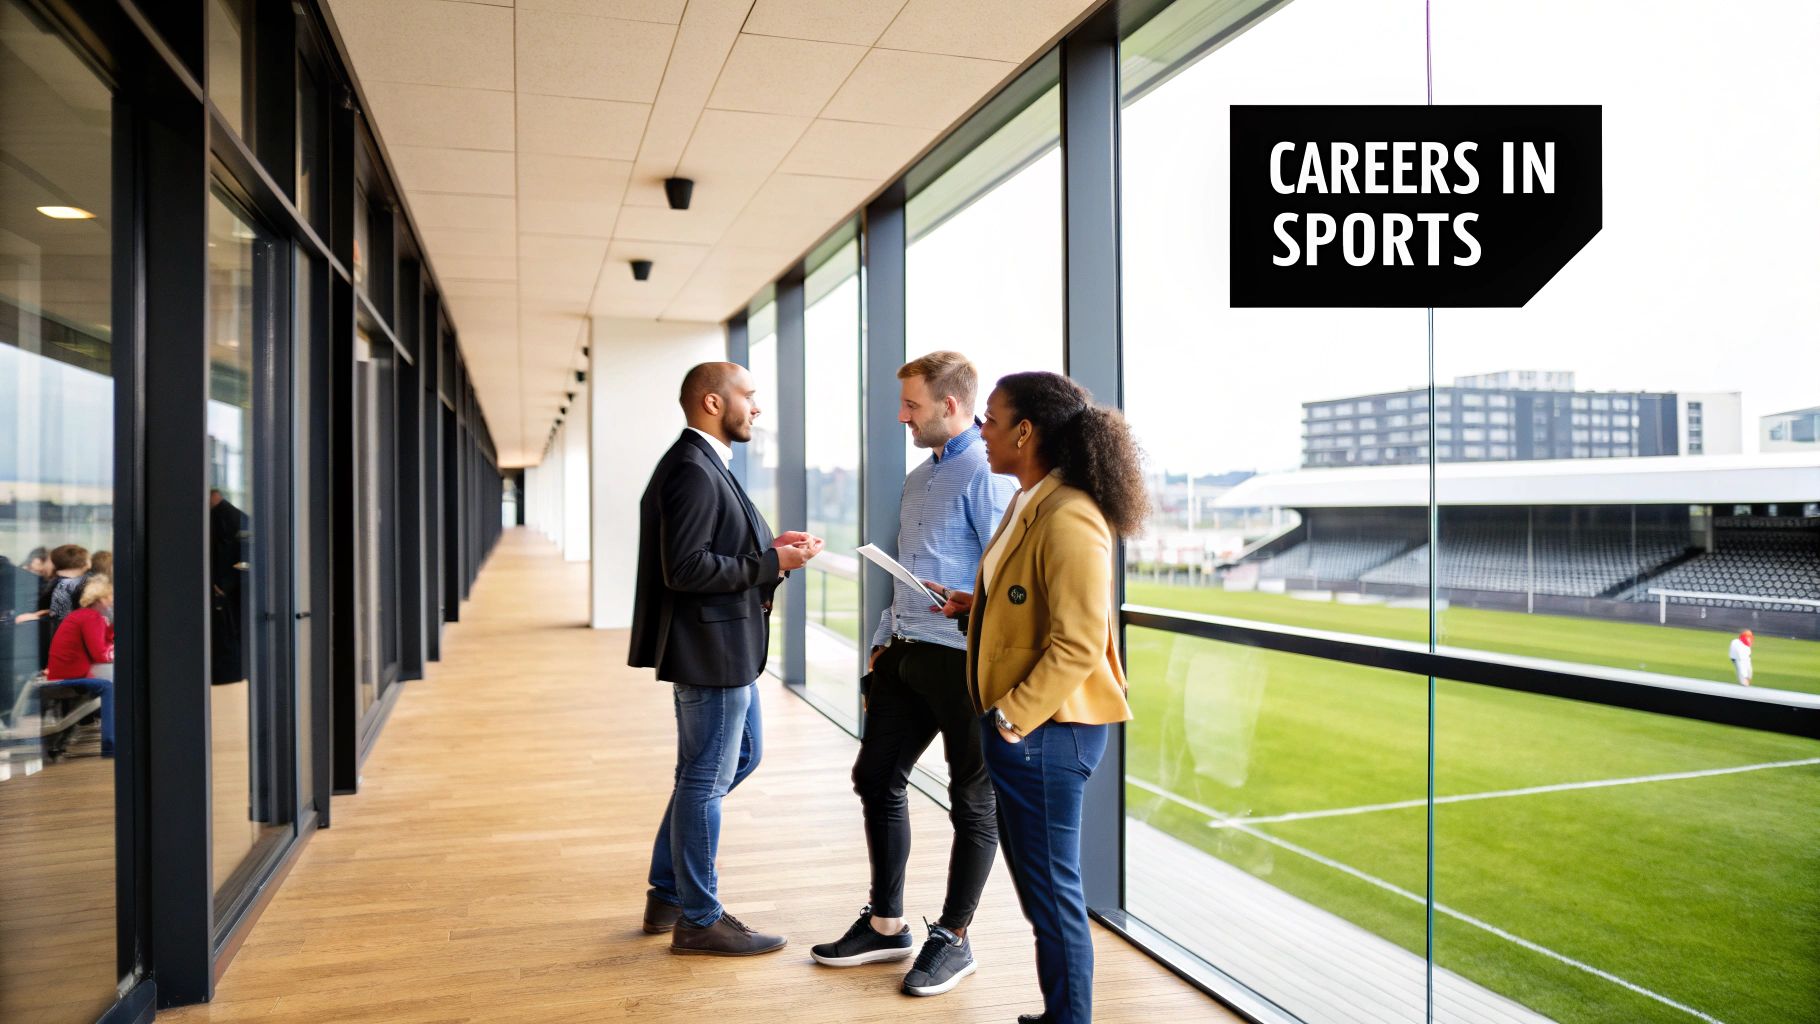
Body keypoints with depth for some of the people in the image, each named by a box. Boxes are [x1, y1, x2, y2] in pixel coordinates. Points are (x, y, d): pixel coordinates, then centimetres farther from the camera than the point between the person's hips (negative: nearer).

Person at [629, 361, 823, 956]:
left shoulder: (705, 466, 14)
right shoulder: (692, 471, -19)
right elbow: (685, 568, -26)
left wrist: (770, 550, 5)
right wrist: (771, 564, -20)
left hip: (724, 645, 11)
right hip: (709, 647, -11)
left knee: (743, 754, 21)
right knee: (707, 778, 1)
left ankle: (667, 894, 30)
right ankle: (697, 919, 17)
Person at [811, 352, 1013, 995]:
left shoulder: (986, 474, -13)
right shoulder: (917, 479, 15)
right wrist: (883, 644, 18)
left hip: (962, 660, -9)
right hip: (904, 654, 9)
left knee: (973, 798, 7)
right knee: (877, 779, 13)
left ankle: (953, 939, 22)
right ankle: (886, 924, 29)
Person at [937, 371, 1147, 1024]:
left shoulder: (1069, 518, -20)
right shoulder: (1029, 505, 11)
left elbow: (1077, 644, -24)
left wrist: (1013, 717, -20)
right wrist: (973, 605, 9)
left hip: (1045, 730, -10)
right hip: (1016, 726, 10)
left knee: (1051, 892, 3)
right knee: (1036, 882, 20)